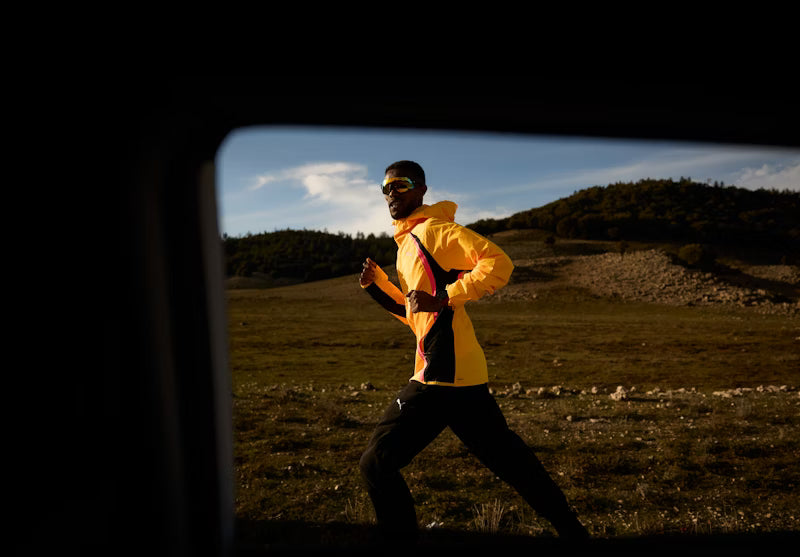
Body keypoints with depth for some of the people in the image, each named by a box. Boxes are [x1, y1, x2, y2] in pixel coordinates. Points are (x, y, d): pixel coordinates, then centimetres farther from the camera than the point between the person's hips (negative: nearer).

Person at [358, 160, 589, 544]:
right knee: (507, 456, 21)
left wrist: (443, 298, -22)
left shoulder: (434, 228, -7)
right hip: (463, 375, 10)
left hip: (442, 376, -10)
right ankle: (571, 529, 36)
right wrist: (379, 286, 11)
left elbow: (498, 263, -18)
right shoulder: (406, 243, 21)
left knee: (376, 464, -3)